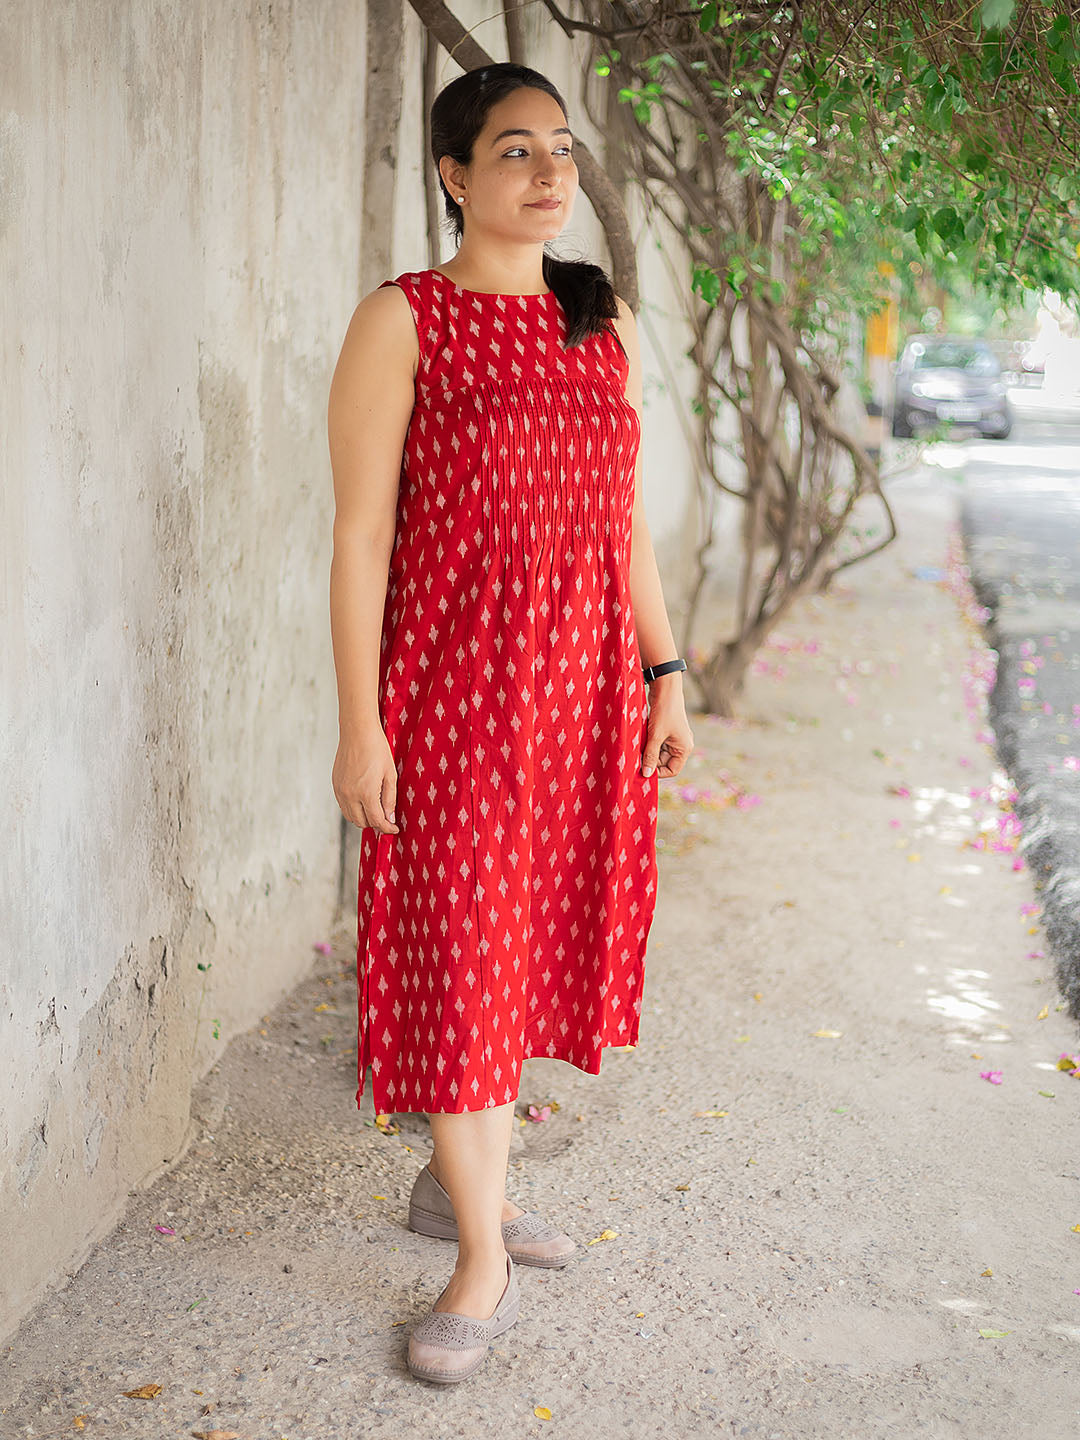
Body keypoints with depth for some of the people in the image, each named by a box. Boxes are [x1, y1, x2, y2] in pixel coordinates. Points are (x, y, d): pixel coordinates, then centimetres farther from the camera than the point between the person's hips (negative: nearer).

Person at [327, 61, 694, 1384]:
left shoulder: (604, 323, 10)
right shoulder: (403, 320, -7)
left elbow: (624, 518, 14)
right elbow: (360, 533, -10)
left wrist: (664, 673, 9)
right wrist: (359, 726, -14)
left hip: (581, 686, 6)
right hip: (453, 690, -5)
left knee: (532, 938, 13)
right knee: (460, 955, 0)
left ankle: (458, 1181, 33)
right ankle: (483, 1261, 14)